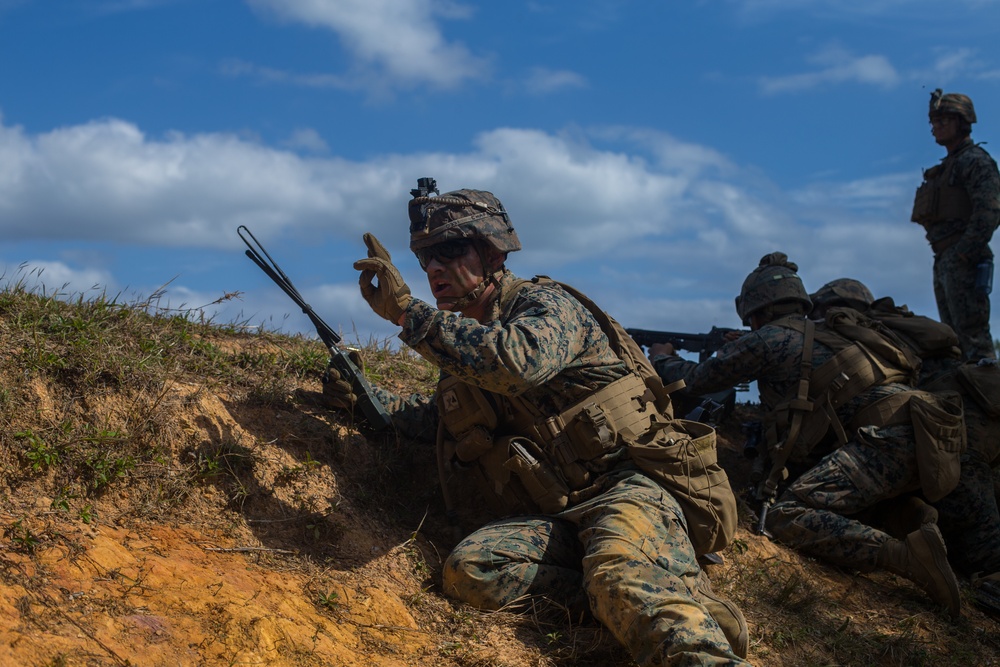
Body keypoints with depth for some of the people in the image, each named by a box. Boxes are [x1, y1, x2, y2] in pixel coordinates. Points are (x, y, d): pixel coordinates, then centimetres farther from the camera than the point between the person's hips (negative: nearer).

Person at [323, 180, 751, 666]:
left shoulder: (546, 304, -2)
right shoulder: (461, 346, 22)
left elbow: (520, 361, -27)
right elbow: (431, 414, 43)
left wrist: (408, 311, -23)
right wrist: (363, 397, 24)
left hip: (624, 486, -7)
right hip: (552, 518, 7)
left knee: (621, 573, -40)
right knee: (468, 570, -26)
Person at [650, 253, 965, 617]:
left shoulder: (769, 339, 7)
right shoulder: (820, 334, 30)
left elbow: (696, 379, 18)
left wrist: (663, 358, 39)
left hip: (887, 440, -9)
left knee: (786, 516, -18)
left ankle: (909, 556, -32)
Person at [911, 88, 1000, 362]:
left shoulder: (975, 160, -5)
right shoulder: (948, 166, 23)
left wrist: (963, 255, -22)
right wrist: (943, 260, 13)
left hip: (963, 260, -10)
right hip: (944, 262, 10)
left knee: (972, 334, -13)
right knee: (953, 338, 9)